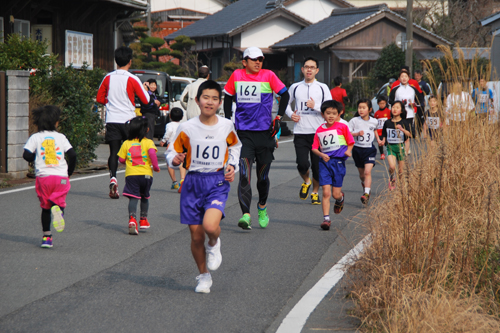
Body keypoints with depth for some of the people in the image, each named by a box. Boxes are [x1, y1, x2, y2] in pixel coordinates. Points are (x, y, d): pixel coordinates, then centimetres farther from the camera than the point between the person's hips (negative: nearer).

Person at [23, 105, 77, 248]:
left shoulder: (35, 137, 4)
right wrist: (69, 172, 13)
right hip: (61, 176, -1)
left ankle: (46, 236, 8)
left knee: (45, 207, 11)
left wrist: (35, 159, 16)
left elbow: (26, 155, -6)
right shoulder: (61, 137, 6)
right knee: (59, 201, 7)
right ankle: (57, 208, -31)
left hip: (43, 176, 1)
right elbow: (72, 155, -1)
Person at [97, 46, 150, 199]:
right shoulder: (133, 79, -9)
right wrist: (145, 88, 12)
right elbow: (146, 100, -7)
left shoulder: (108, 78, 2)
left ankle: (112, 177, -20)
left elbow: (99, 98, 8)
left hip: (112, 120, 2)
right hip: (128, 120, -2)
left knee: (114, 152, 3)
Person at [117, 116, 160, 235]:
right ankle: (143, 220, 28)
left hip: (131, 174, 0)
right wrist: (155, 166, -8)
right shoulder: (148, 142, -1)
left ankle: (132, 219, -28)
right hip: (146, 174, 0)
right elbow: (152, 152, -20)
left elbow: (121, 159, 5)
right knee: (145, 197, 20)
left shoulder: (126, 143, 6)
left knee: (133, 198, -6)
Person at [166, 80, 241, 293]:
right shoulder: (187, 128, -5)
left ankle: (214, 245, 11)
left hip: (218, 182, -1)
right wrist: (174, 160, -17)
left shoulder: (227, 126, 1)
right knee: (196, 236, 2)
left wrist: (232, 165, 7)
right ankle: (204, 276, 25)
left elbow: (235, 146, 21)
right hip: (193, 182, 1)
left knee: (210, 226, -25)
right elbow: (173, 150, 5)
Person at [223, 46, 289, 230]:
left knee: (263, 176, 10)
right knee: (244, 175, -13)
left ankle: (262, 207, 36)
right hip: (243, 133, 0)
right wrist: (228, 120, 11)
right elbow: (228, 96, 17)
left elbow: (285, 94, 7)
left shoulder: (268, 76, -1)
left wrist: (278, 117, 1)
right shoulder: (237, 75, 4)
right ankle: (245, 215, -15)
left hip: (264, 132, 0)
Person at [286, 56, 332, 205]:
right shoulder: (295, 87, 9)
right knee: (302, 164, -14)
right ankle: (306, 182, 19)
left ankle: (315, 192, 23)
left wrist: (315, 106, -13)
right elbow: (286, 103, 23)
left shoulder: (322, 88, 5)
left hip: (318, 132, 0)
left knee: (318, 166, 1)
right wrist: (291, 114, 3)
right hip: (300, 133, 0)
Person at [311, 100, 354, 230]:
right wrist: (321, 155, -10)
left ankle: (340, 198, 40)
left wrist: (348, 151, -11)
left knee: (336, 194, 3)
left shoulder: (342, 127, -1)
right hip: (325, 162, 2)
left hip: (338, 162, -1)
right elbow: (314, 148, 9)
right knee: (326, 192, -8)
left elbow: (350, 142, 8)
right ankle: (326, 219, -3)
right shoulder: (319, 130, 5)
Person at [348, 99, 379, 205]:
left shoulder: (374, 121, 1)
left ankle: (366, 193, -22)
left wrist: (378, 139, 13)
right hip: (357, 149, 1)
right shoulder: (354, 121, -6)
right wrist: (357, 133, -21)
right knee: (361, 174, 14)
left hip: (370, 149, -1)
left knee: (367, 172, -17)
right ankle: (364, 184, 46)